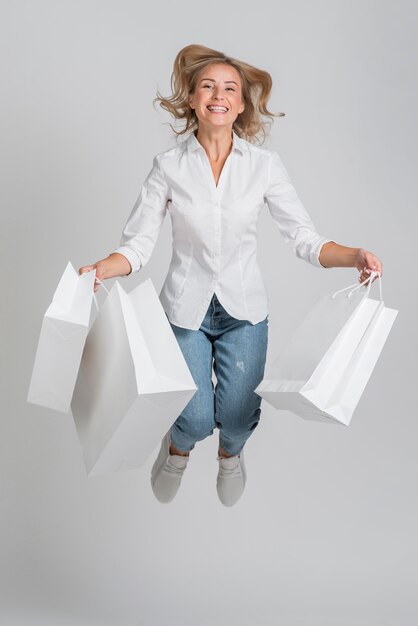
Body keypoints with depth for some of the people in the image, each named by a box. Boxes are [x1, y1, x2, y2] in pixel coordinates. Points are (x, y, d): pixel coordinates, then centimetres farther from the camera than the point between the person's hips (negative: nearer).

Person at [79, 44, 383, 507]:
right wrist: (99, 270, -27)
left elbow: (303, 237, -5)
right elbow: (137, 243, -7)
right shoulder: (168, 166, -5)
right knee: (196, 419, -9)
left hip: (243, 309, 1)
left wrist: (353, 256, -23)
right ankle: (178, 447, 31)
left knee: (237, 416, -5)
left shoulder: (265, 164, -4)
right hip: (185, 308, -1)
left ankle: (230, 453, 35)